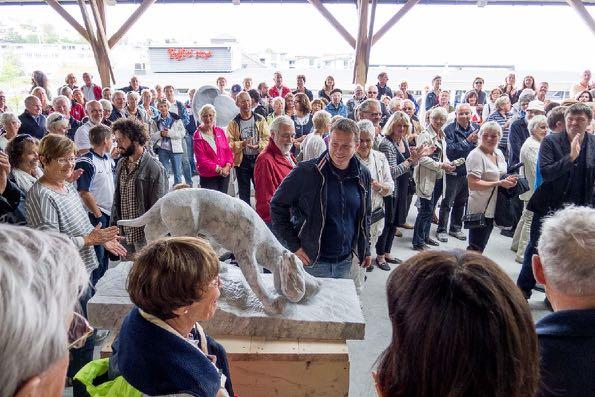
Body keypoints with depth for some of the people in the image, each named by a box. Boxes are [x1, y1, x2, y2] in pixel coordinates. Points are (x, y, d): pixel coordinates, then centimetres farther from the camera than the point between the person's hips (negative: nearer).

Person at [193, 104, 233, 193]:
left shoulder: (220, 131, 7)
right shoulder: (198, 135, -6)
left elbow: (228, 150, 7)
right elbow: (201, 158, -11)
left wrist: (228, 166, -10)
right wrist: (218, 169, -17)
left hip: (224, 174, 4)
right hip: (208, 176, -4)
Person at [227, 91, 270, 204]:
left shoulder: (260, 120, 3)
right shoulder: (233, 123, 1)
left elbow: (268, 138, -1)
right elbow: (229, 143, -5)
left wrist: (258, 146, -20)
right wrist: (243, 144, -21)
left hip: (259, 159, 0)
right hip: (242, 161, 0)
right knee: (244, 192, 9)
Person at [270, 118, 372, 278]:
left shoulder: (363, 175, 1)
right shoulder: (306, 171, -15)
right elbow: (278, 205, -10)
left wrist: (366, 249, 14)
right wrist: (293, 246, -12)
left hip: (346, 262, 5)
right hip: (311, 262, -5)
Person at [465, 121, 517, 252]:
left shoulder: (499, 153, 10)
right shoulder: (476, 155, -15)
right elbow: (472, 184, -23)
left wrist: (509, 180, 3)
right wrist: (499, 183, -21)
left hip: (492, 209, 8)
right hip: (480, 209, -8)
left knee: (480, 248, 17)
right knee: (475, 248, -4)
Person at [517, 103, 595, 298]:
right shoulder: (551, 141, -8)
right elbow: (545, 172, -18)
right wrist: (571, 157, -27)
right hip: (549, 206, -3)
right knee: (535, 249, 8)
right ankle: (523, 291, 23)